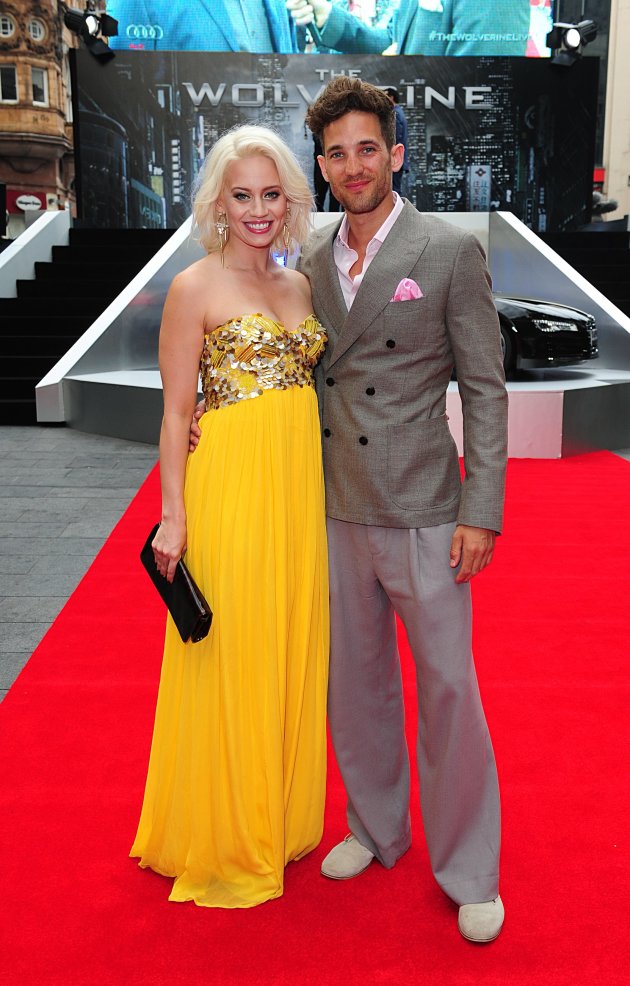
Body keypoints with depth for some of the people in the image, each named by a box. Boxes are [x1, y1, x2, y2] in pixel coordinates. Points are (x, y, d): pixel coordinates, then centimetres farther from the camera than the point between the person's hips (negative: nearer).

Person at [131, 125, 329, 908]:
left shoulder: (299, 285, 13)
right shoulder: (195, 289, -5)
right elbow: (176, 411, -6)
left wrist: (315, 491, 12)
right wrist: (173, 516, -11)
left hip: (300, 490, 6)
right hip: (229, 489, -6)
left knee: (291, 654, 13)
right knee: (231, 657, 4)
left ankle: (283, 819, 33)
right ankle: (224, 838, 23)